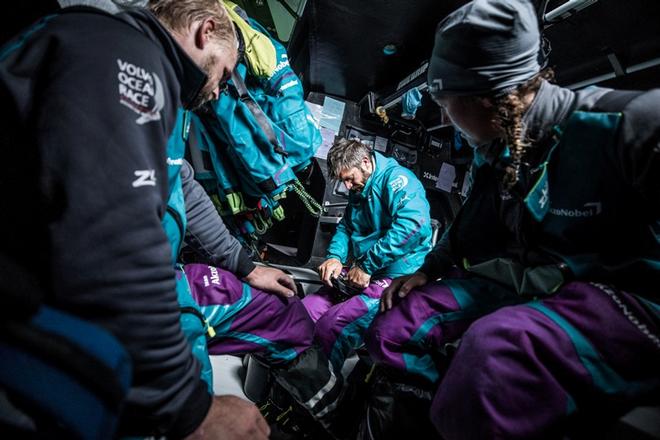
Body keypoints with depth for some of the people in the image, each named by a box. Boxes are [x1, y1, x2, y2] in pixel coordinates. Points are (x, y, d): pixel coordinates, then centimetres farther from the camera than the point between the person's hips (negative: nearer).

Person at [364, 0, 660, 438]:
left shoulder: (624, 124, -15)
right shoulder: (493, 152, 9)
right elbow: (470, 226, 21)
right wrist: (428, 270, 9)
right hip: (519, 285, 8)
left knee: (490, 352, -39)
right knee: (390, 332, 0)